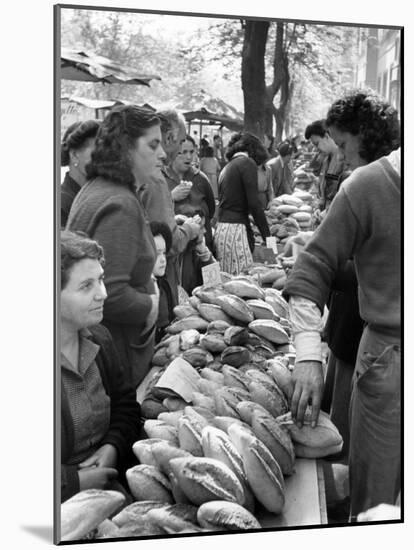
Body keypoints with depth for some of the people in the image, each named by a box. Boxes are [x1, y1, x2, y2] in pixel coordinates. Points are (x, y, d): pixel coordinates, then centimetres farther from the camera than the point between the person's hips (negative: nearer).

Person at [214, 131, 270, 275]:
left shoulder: (227, 167, 20)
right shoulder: (248, 163, -4)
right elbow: (253, 203, -12)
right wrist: (267, 236, -8)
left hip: (220, 229, 8)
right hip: (235, 228, -8)